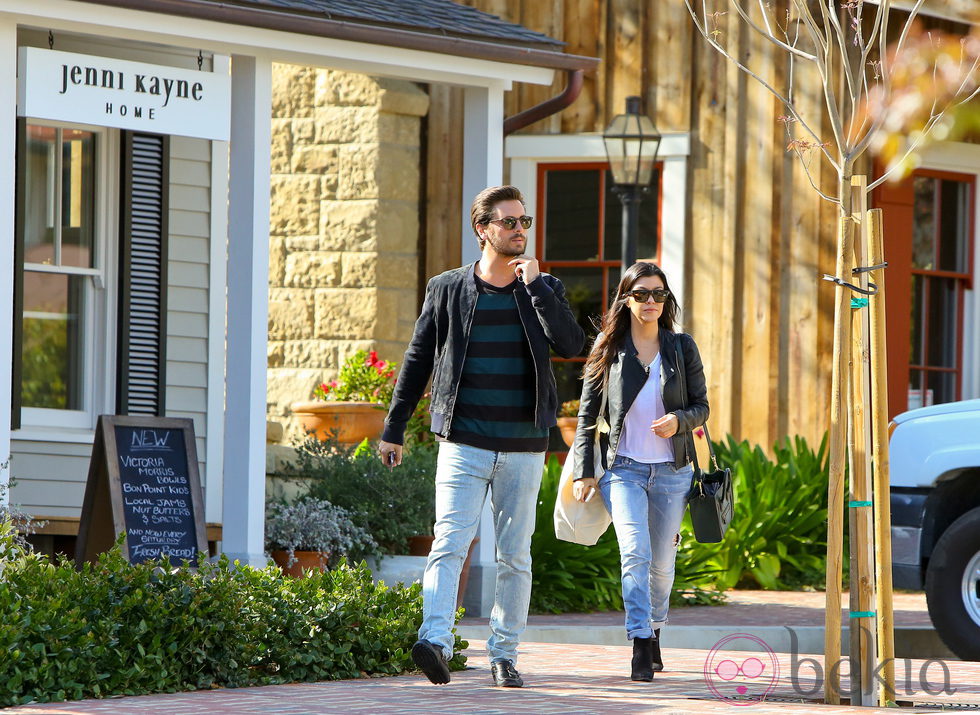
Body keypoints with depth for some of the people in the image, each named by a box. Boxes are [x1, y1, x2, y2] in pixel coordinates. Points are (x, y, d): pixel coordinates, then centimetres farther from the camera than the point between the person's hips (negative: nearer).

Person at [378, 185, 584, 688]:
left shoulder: (543, 289, 9)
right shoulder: (447, 290, 6)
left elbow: (570, 345, -7)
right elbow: (418, 361, 12)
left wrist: (535, 287, -10)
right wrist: (393, 429, 11)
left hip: (523, 448, 2)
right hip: (464, 443, -2)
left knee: (515, 556, 6)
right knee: (450, 543, -16)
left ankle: (504, 654, 15)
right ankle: (435, 642, -27)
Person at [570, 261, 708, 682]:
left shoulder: (682, 348, 6)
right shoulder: (609, 348, 3)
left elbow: (701, 406, 9)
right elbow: (587, 413, 5)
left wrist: (679, 421, -14)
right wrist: (583, 471, 0)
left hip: (672, 469, 2)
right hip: (624, 468, -2)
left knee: (661, 562, 8)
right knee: (635, 552, -20)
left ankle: (654, 630, 32)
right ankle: (640, 646, -24)